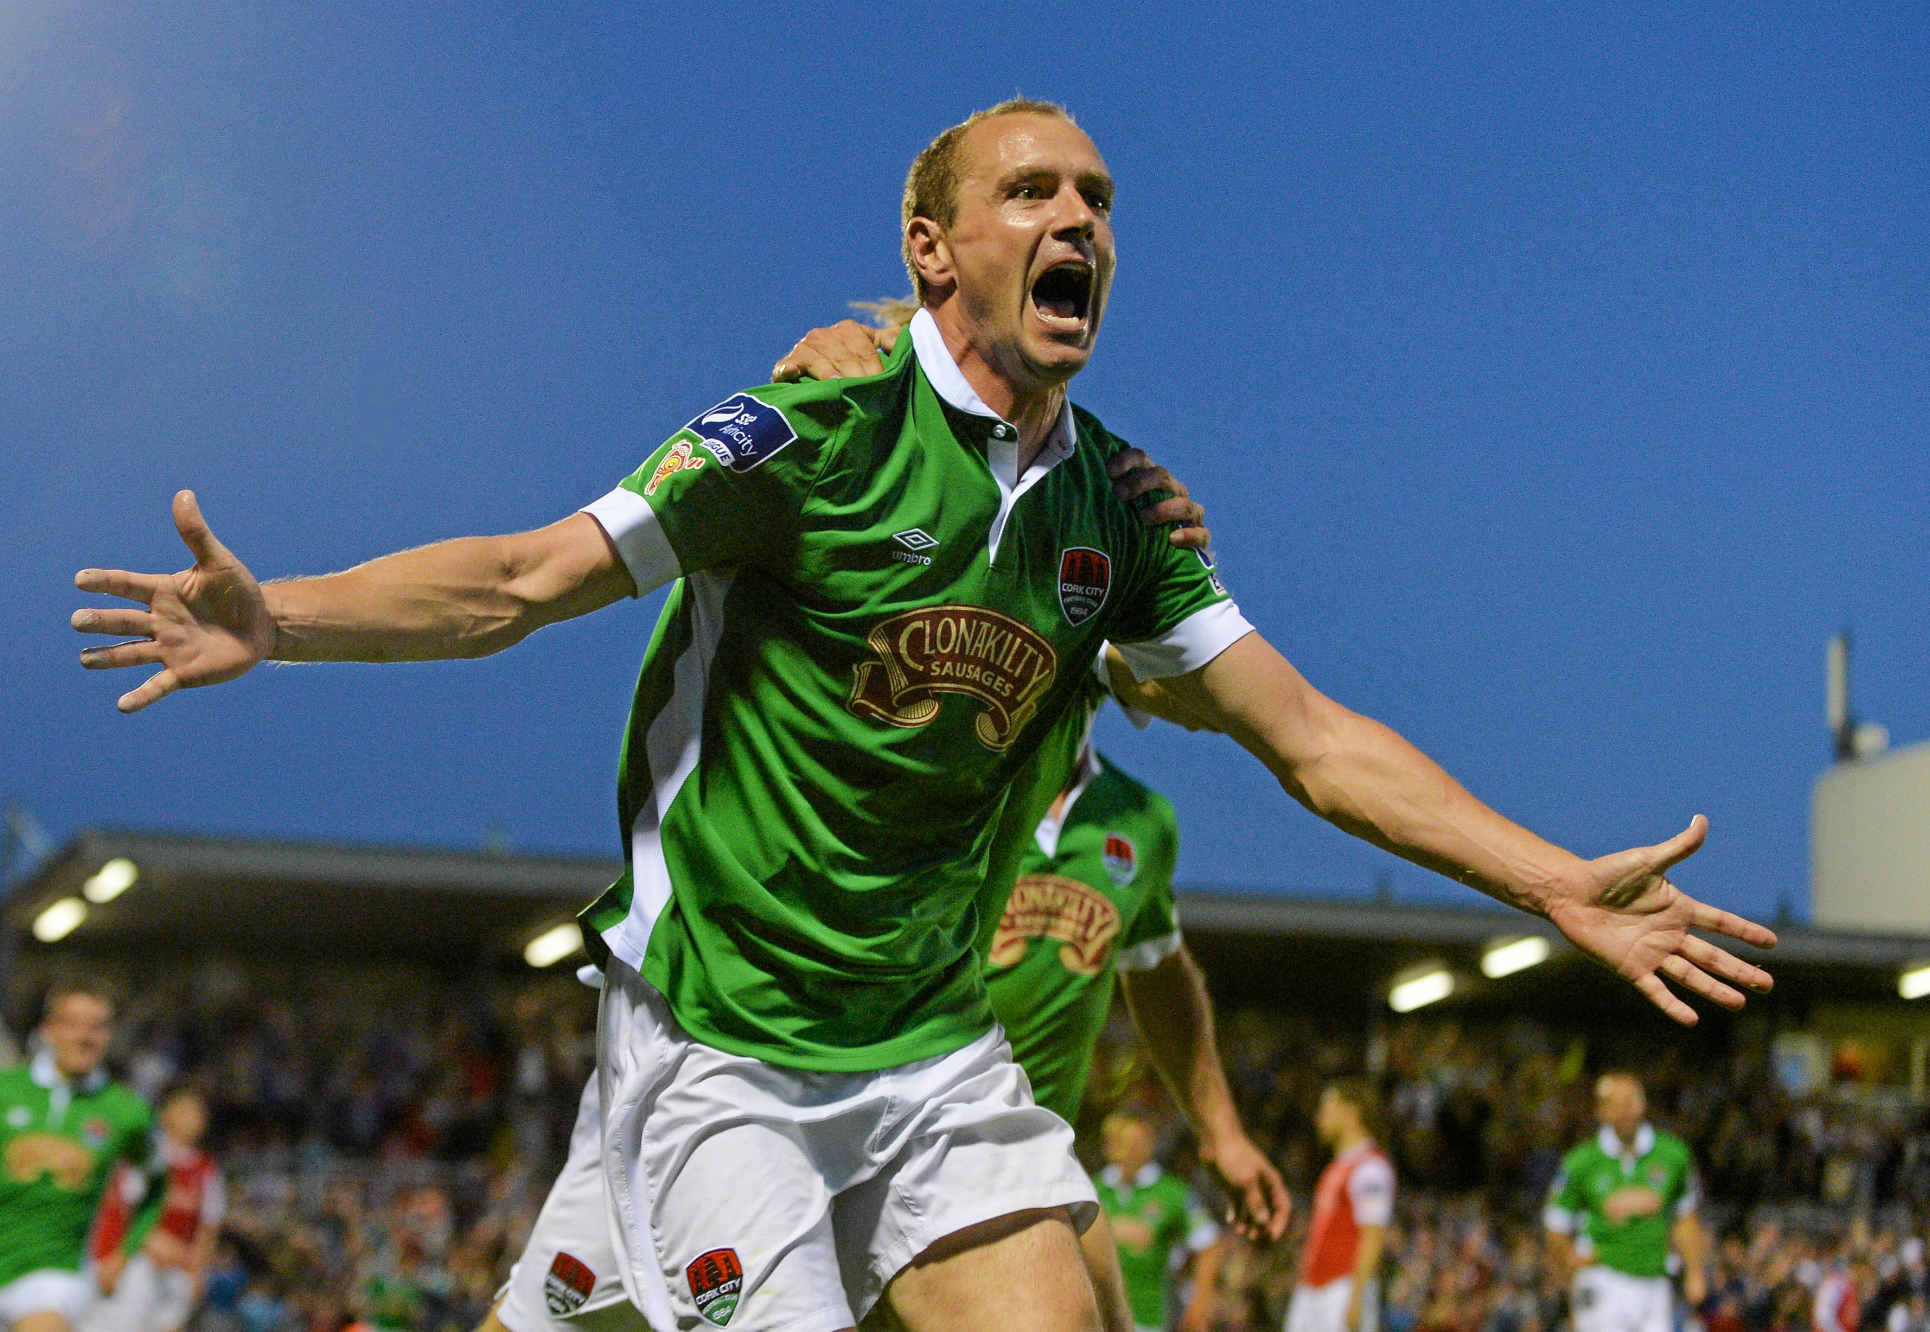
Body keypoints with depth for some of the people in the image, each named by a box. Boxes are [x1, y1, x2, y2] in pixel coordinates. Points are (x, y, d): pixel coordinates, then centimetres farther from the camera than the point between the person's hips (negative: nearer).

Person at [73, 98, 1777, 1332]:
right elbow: (532, 578, -13)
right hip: (721, 1033, -5)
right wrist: (278, 617, -28)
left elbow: (1315, 738, 9)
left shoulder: (1114, 502, 5)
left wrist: (1562, 885, 5)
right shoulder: (823, 426, -12)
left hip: (937, 1038, 5)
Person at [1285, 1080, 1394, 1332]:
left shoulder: (1370, 1167, -11)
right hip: (1311, 1289, 10)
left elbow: (1372, 1238, -17)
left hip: (1346, 1288, -10)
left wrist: (1355, 1298, -21)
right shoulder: (1338, 1165, 20)